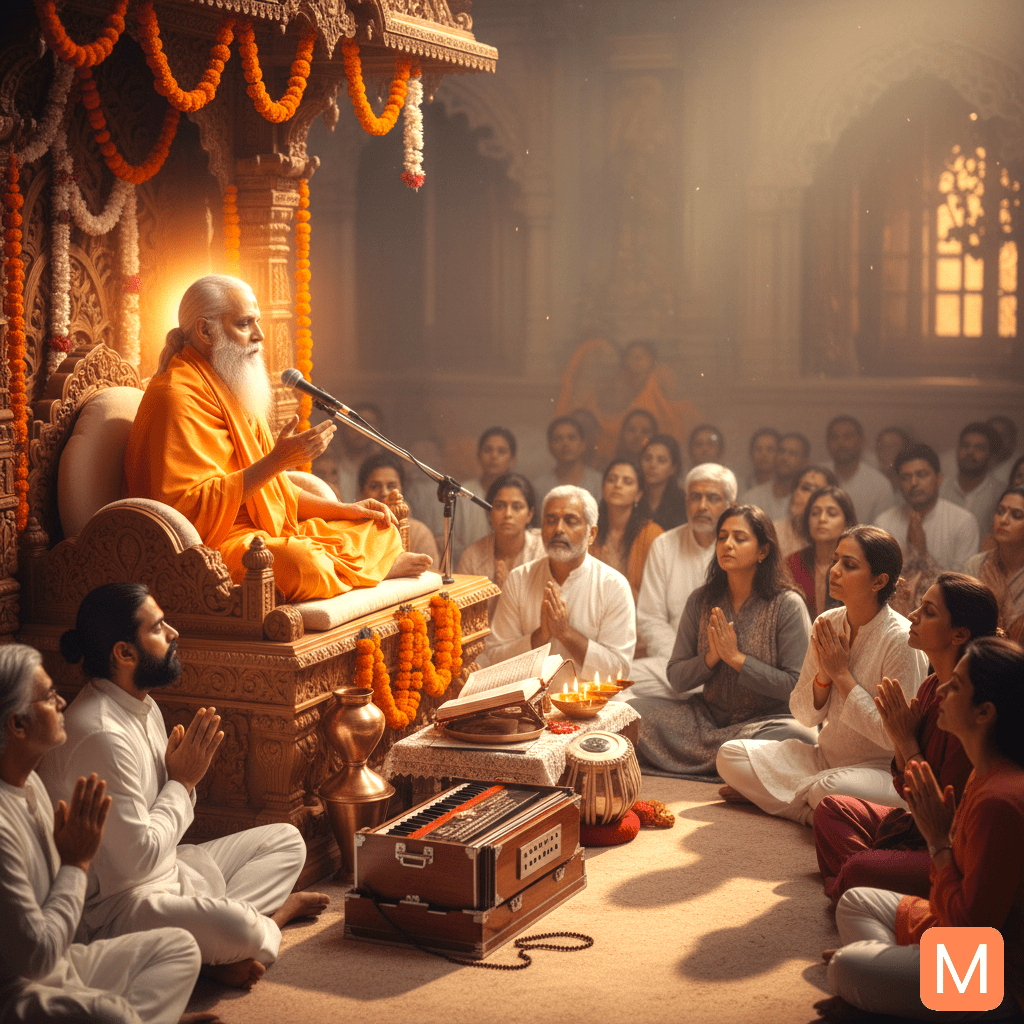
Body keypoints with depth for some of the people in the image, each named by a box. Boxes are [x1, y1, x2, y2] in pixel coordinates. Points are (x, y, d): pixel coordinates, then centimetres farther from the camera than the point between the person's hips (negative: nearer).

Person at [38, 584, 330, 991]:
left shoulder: (143, 706, 7)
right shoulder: (100, 735, -25)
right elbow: (139, 857, -25)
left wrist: (184, 776, -6)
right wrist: (183, 781, -12)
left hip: (165, 870, 11)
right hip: (117, 903, -11)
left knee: (286, 840, 13)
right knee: (239, 929, -34)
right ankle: (269, 914, 2)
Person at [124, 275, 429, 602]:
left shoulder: (230, 390, 20)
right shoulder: (179, 397, -15)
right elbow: (191, 506, -24)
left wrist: (342, 510, 13)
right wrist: (277, 461, -26)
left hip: (269, 532, 10)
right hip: (215, 543, -10)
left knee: (382, 533, 11)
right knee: (303, 565, -36)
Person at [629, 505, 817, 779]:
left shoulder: (787, 605, -8)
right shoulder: (701, 601, 4)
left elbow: (796, 685, -12)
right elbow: (676, 678, 5)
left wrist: (737, 658, -16)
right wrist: (711, 657, -15)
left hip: (769, 719, -3)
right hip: (708, 715, 3)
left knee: (798, 737, -38)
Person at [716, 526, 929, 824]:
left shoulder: (901, 639, -18)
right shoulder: (827, 623, 2)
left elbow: (893, 736, -21)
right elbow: (803, 714, 7)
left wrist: (842, 674, -17)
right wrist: (824, 676, -14)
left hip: (883, 770, -7)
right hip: (825, 758, 7)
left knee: (831, 789, -39)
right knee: (730, 755, -5)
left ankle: (769, 794, -9)